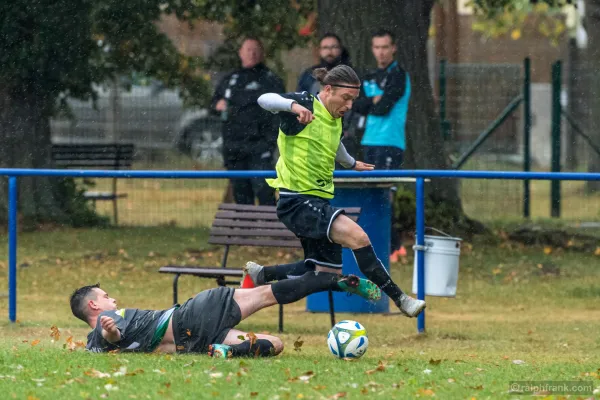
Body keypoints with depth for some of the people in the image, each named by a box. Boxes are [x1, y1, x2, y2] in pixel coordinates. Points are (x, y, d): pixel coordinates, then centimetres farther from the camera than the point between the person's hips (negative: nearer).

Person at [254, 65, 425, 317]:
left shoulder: (335, 120, 13)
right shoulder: (306, 105, -12)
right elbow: (265, 100, -28)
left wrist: (351, 164, 54)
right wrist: (294, 106, -47)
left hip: (320, 201, 9)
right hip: (297, 200, -9)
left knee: (328, 274, 8)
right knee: (357, 237, -25)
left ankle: (259, 275, 25)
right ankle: (399, 298, -19)